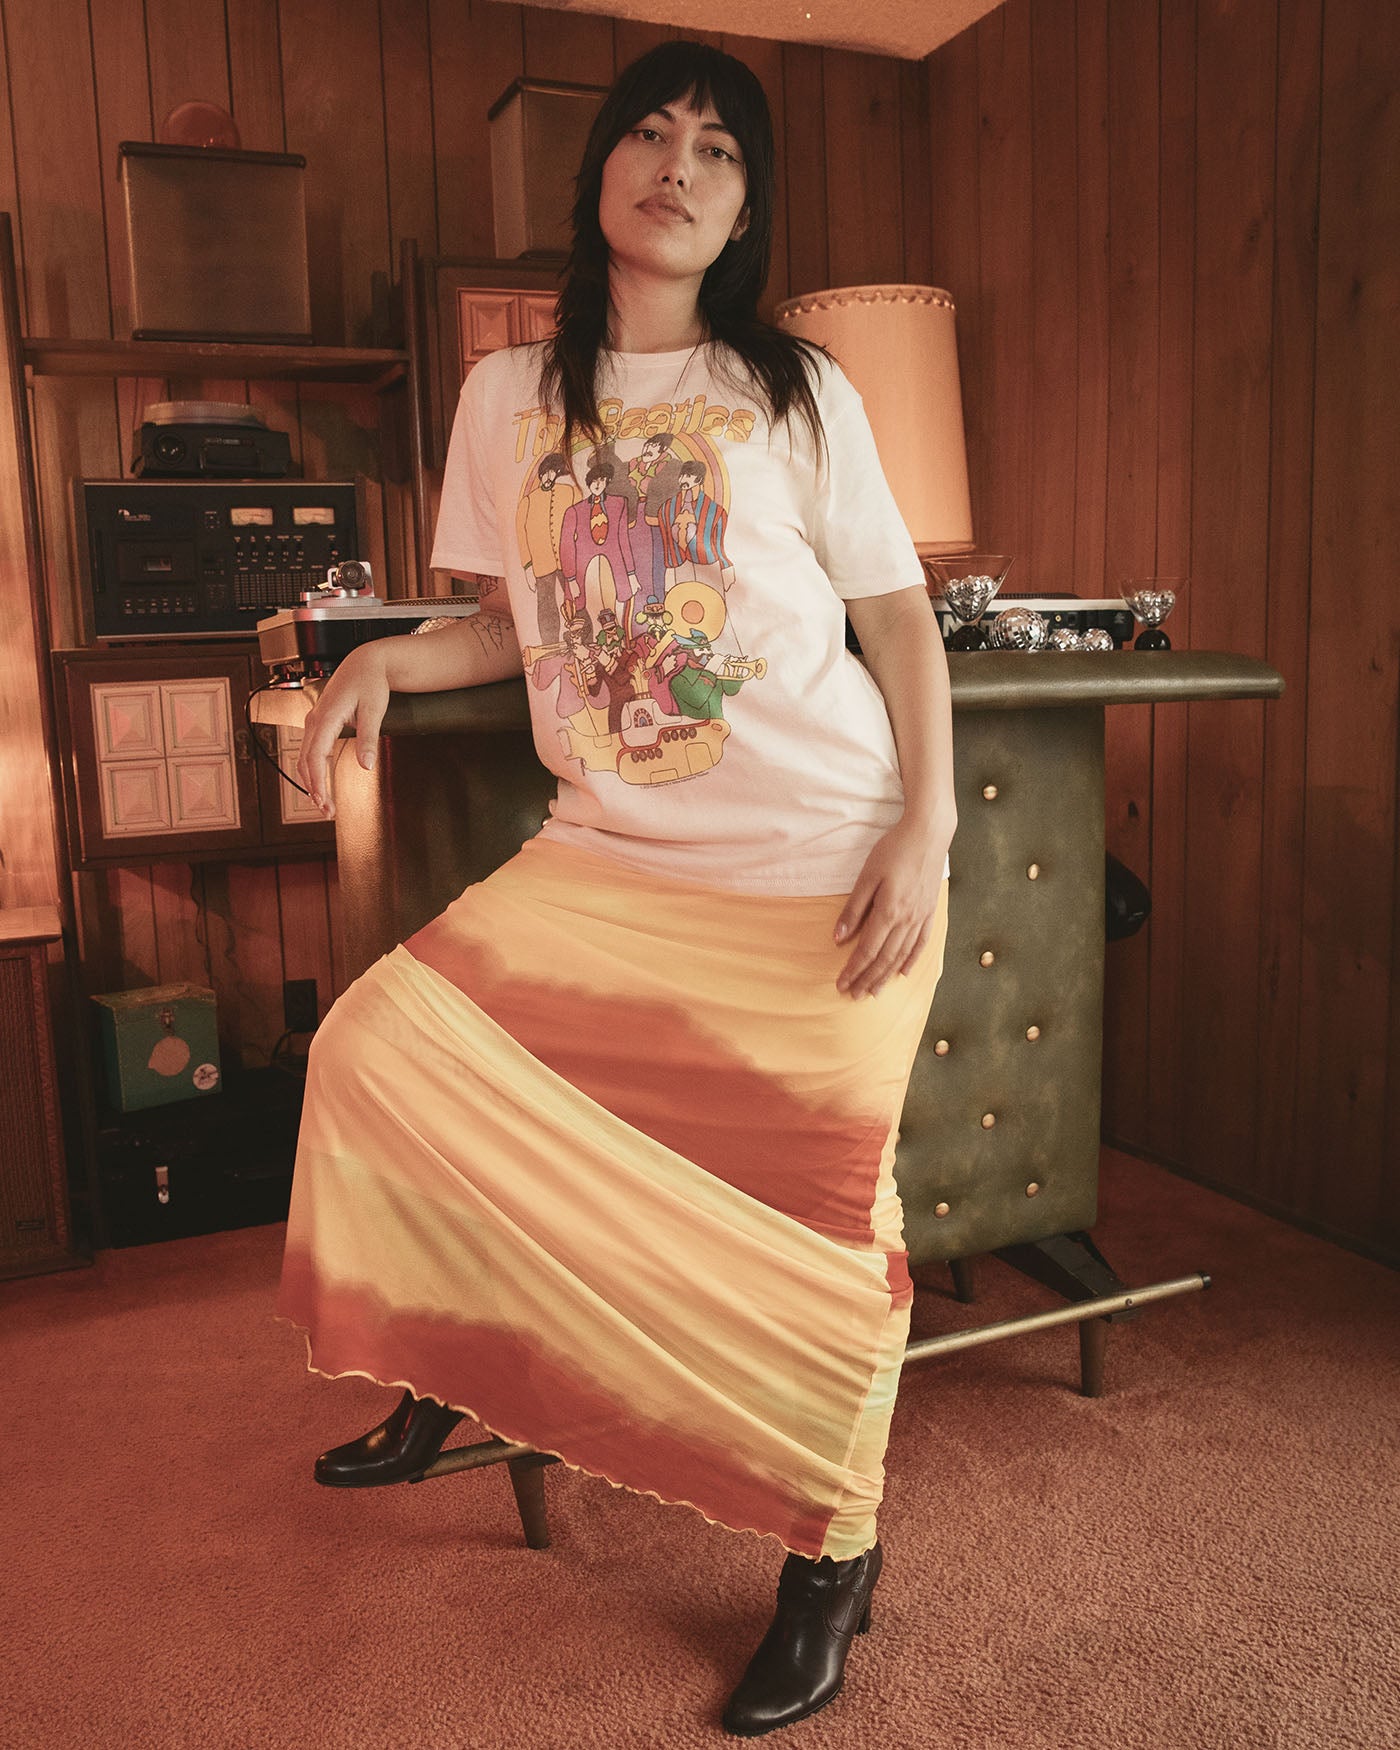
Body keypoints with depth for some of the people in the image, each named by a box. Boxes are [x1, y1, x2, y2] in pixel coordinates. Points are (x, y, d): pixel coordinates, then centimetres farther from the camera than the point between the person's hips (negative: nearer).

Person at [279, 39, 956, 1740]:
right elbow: (514, 625, 14)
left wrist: (924, 833, -10)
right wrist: (380, 659, -6)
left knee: (817, 1200, 1)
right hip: (609, 858, 3)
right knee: (382, 1044, -8)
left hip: (820, 866, -2)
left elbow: (901, 618, 2)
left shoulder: (798, 392, 1)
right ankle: (450, 1373, 17)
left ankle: (834, 1553, 25)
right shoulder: (511, 394, 8)